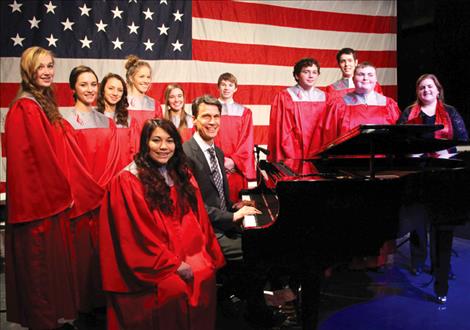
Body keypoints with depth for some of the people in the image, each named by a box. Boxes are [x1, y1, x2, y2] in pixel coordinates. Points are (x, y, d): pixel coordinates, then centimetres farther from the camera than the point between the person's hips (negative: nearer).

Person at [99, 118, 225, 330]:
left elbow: (198, 219, 13)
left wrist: (201, 256, 0)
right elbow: (138, 235, -11)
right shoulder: (127, 181, -8)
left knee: (206, 276, -18)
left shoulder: (182, 175, 11)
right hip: (154, 265, -5)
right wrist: (173, 264, -13)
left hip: (189, 257, 5)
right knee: (174, 288, -25)